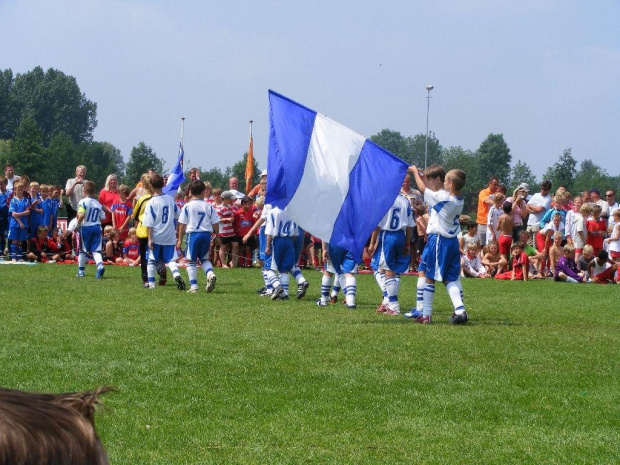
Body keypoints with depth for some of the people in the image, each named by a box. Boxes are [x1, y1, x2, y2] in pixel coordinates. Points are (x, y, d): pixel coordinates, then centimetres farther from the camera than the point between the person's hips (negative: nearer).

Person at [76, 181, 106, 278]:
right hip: (97, 227, 4)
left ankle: (81, 270, 19)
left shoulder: (83, 202, -10)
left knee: (82, 250, 11)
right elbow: (102, 218, 8)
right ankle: (100, 265, -24)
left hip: (85, 227, -4)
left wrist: (78, 224, -7)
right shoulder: (98, 204, 8)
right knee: (96, 250, 2)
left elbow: (81, 215, -22)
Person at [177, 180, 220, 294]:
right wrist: (217, 236, 19)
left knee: (191, 261, 5)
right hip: (206, 234, 3)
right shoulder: (209, 206, 2)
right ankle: (210, 274, -9)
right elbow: (215, 224, 6)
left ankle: (193, 285, 0)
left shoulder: (187, 206, -4)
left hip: (193, 234, -3)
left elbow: (182, 224, -3)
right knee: (204, 259, 19)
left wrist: (180, 239, 5)